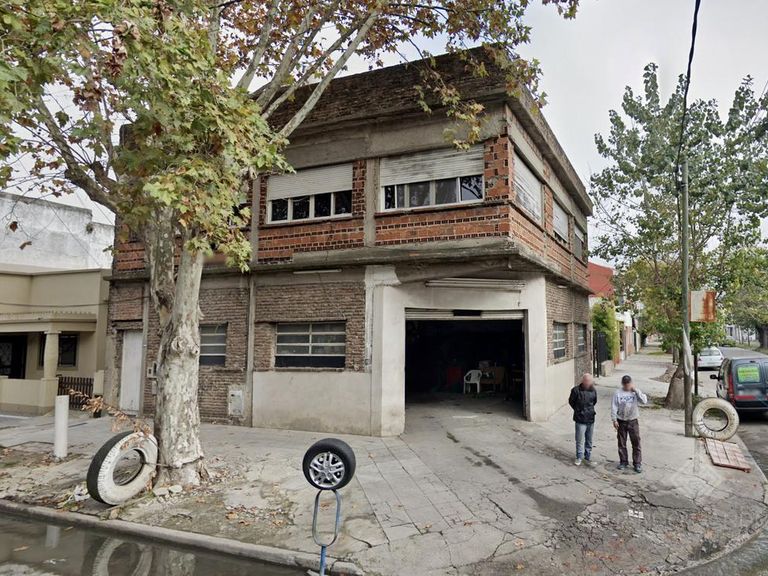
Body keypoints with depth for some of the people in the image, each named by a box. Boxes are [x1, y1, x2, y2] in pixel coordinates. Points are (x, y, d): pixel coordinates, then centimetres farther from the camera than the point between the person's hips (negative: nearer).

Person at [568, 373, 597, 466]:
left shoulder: (593, 390, -2)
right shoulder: (576, 390, -15)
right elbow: (571, 401, 0)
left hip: (591, 419, 4)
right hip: (580, 420, -4)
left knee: (589, 440, 15)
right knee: (580, 440, 0)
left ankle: (588, 457, 29)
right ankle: (579, 457, 14)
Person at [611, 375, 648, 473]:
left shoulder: (635, 392, -2)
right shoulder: (618, 393, -6)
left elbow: (644, 401, -19)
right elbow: (614, 407, -5)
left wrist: (636, 390, -19)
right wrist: (614, 420, -9)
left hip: (633, 421, 0)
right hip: (621, 421, 0)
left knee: (636, 443, 3)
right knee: (622, 443, 10)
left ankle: (637, 463, 14)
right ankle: (623, 462, 23)